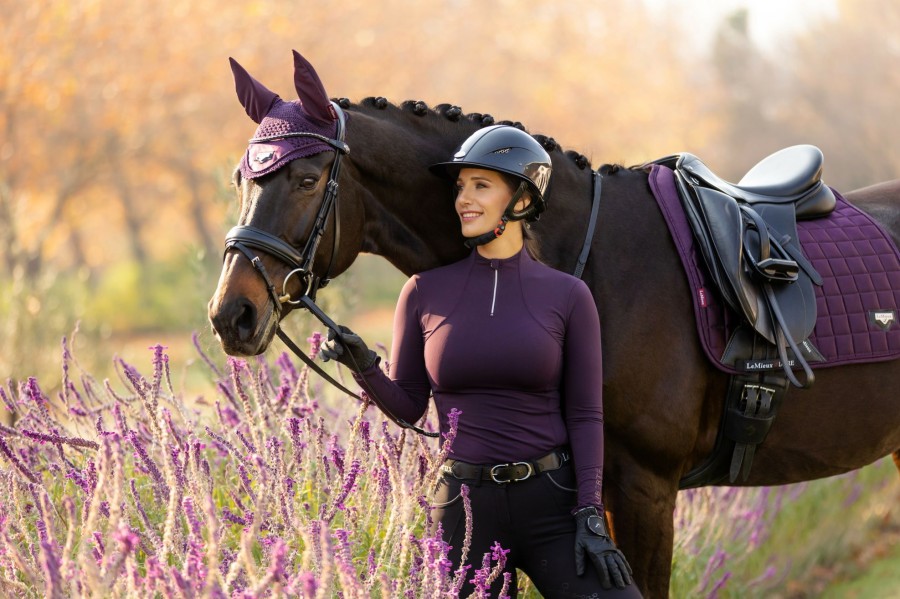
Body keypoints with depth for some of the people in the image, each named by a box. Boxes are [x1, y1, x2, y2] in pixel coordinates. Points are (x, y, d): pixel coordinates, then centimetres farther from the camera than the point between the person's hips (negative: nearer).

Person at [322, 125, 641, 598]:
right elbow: (407, 407, 8)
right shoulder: (425, 292, 4)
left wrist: (591, 517, -9)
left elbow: (585, 415, 0)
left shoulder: (567, 296, 1)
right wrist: (363, 367, -11)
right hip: (464, 507, 1)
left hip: (552, 502, -1)